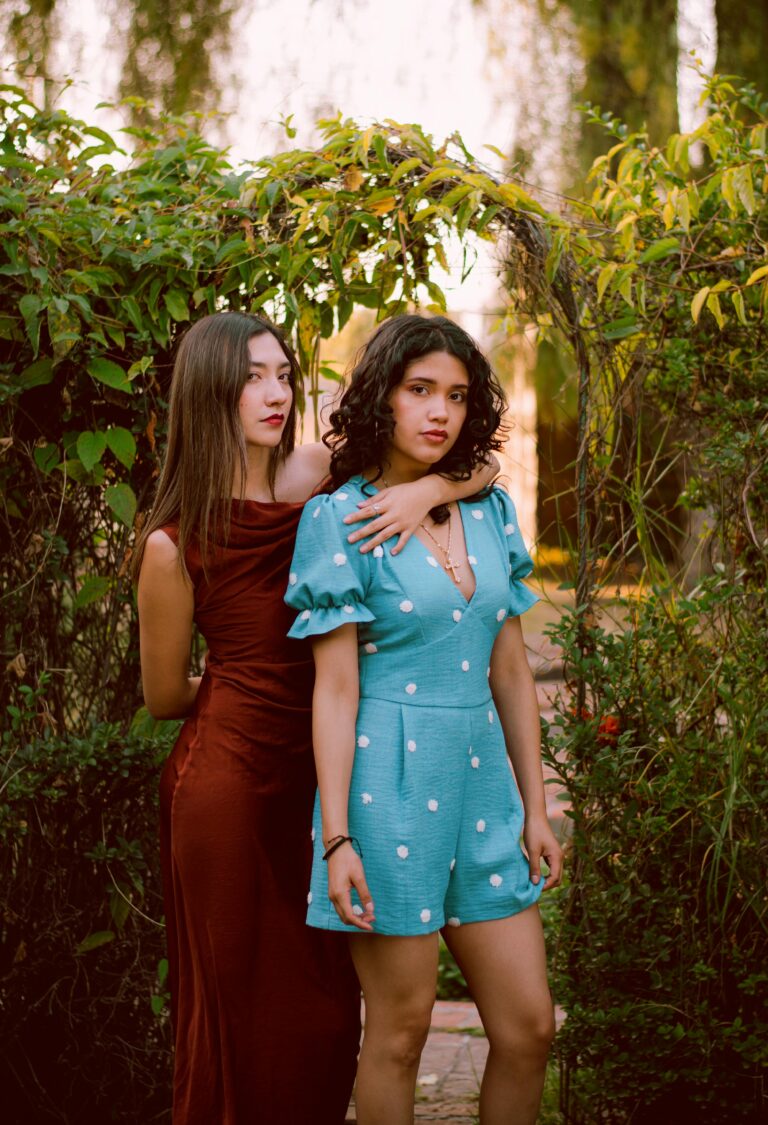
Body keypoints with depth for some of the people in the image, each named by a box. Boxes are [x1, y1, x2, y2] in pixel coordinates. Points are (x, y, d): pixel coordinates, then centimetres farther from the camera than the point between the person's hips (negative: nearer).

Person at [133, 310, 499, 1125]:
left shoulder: (319, 478, -2)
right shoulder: (173, 546, -12)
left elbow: (483, 460, -3)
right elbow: (165, 697, 0)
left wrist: (427, 489, -23)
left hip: (316, 771, 4)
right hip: (227, 776, -4)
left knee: (325, 1009, 11)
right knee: (239, 1009, 9)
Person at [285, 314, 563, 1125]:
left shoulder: (489, 511, 9)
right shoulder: (339, 518, -6)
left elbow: (511, 671, 12)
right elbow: (335, 689, -8)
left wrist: (535, 808, 11)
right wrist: (337, 836, -12)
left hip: (480, 780, 5)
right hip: (390, 783, -5)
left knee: (528, 1027, 6)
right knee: (400, 1029, 4)